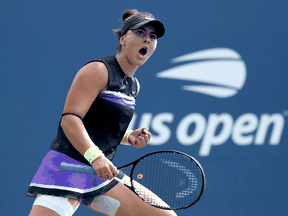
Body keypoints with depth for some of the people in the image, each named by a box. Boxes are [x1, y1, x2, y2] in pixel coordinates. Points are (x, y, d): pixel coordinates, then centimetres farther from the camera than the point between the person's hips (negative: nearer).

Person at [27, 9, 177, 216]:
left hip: (103, 173, 8)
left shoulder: (134, 85, 16)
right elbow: (70, 119, -19)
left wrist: (130, 137, 7)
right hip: (67, 168, -8)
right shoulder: (98, 71, -9)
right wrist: (94, 156, -33)